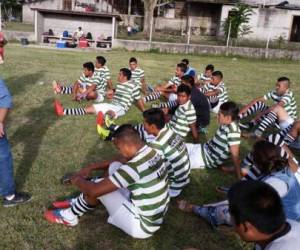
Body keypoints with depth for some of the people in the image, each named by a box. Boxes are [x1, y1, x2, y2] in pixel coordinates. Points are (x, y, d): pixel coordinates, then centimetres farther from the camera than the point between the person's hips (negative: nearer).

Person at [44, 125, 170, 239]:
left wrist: (77, 180, -4)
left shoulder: (134, 168, -33)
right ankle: (77, 203, 21)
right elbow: (119, 161, 13)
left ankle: (69, 216, 16)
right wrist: (91, 167, 8)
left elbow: (94, 190, -26)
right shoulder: (150, 152, -5)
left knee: (96, 189, -10)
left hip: (143, 225, -8)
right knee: (114, 167, 7)